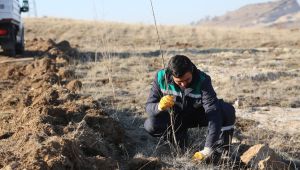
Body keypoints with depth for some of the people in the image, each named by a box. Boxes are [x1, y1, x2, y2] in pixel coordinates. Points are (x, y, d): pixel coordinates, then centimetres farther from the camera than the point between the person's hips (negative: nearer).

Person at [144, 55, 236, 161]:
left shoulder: (203, 81, -31)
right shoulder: (161, 78, -25)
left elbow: (213, 112, -37)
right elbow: (149, 106, -21)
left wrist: (208, 149, -45)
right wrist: (159, 106, -49)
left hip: (197, 115, -1)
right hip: (174, 117, 1)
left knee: (228, 110, -28)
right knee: (150, 125, -28)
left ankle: (223, 150, -5)